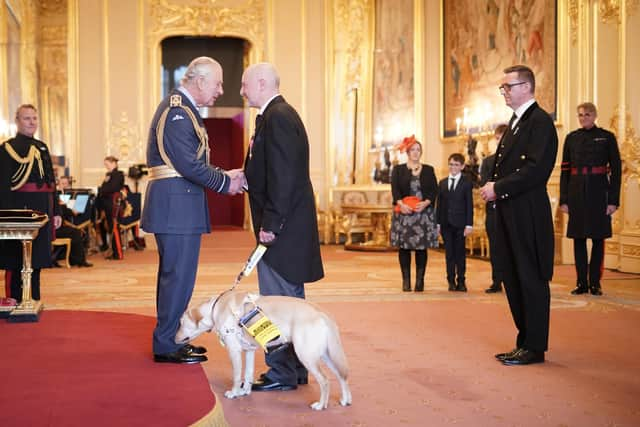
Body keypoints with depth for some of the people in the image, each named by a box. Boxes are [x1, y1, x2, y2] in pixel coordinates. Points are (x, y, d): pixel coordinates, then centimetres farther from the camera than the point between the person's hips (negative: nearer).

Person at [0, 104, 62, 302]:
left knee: (37, 257, 10)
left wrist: (56, 212, 12)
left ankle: (34, 301, 18)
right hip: (19, 209, -6)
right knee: (16, 260, -3)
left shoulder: (42, 148, 16)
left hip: (42, 211, 6)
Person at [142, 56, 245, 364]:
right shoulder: (178, 112, -16)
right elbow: (189, 165, -21)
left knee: (173, 274, 16)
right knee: (179, 274, -4)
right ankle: (166, 345, 4)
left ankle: (169, 338, 26)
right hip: (177, 207, -11)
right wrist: (226, 183, -10)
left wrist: (225, 176, 9)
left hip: (174, 206, 11)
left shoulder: (180, 108, 18)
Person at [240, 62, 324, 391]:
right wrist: (244, 178, 10)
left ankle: (282, 373, 2)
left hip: (281, 227, -11)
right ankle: (295, 369, 24)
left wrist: (270, 224, -22)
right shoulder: (281, 114, 17)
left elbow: (283, 176, -22)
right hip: (288, 227, 11)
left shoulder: (277, 117, -15)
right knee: (291, 298, 15)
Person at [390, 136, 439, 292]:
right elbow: (395, 190, -1)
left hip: (424, 213, 1)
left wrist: (425, 203, -14)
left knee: (421, 247, -2)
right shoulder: (398, 170, 10)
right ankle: (406, 281, 2)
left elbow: (434, 190, 4)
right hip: (404, 213, 0)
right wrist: (401, 204, -18)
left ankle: (420, 280, 3)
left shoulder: (428, 170, 12)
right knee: (404, 247, -3)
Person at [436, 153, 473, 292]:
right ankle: (451, 281, 9)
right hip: (446, 223, 3)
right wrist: (437, 223, 4)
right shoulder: (442, 183, 12)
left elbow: (469, 205, -3)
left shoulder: (467, 183, 0)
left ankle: (461, 281, 6)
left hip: (460, 223, -3)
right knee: (449, 253, 5)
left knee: (460, 253, 1)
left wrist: (469, 224, -9)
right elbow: (439, 204, 11)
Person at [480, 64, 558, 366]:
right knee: (512, 279, 13)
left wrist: (499, 188, -16)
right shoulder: (516, 121, 19)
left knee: (531, 280, -3)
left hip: (528, 215, -10)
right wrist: (493, 187, 6)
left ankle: (535, 347, 5)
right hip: (509, 215, 10)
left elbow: (537, 169, -20)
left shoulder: (540, 121, -11)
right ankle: (524, 343, 22)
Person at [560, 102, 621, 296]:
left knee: (598, 238, 1)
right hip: (577, 193, 2)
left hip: (598, 192, -2)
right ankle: (582, 283, 11)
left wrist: (614, 200, -7)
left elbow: (616, 169, 0)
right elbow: (565, 170, 8)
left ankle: (595, 283, 9)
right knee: (578, 238, 4)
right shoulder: (571, 138, 8)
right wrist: (564, 199, 1)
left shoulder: (607, 137, 2)